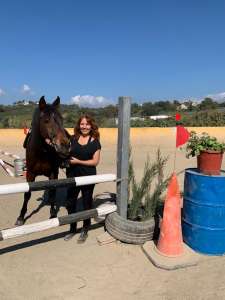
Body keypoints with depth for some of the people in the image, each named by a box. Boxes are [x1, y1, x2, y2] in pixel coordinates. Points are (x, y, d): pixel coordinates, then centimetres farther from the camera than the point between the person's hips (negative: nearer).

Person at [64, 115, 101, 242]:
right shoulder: (73, 139, 3)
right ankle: (72, 229, 35)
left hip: (88, 178, -3)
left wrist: (78, 161, -18)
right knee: (70, 203, 13)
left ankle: (85, 230, 33)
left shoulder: (95, 142, -7)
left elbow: (95, 161, -12)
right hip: (72, 177, 4)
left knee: (87, 203, 13)